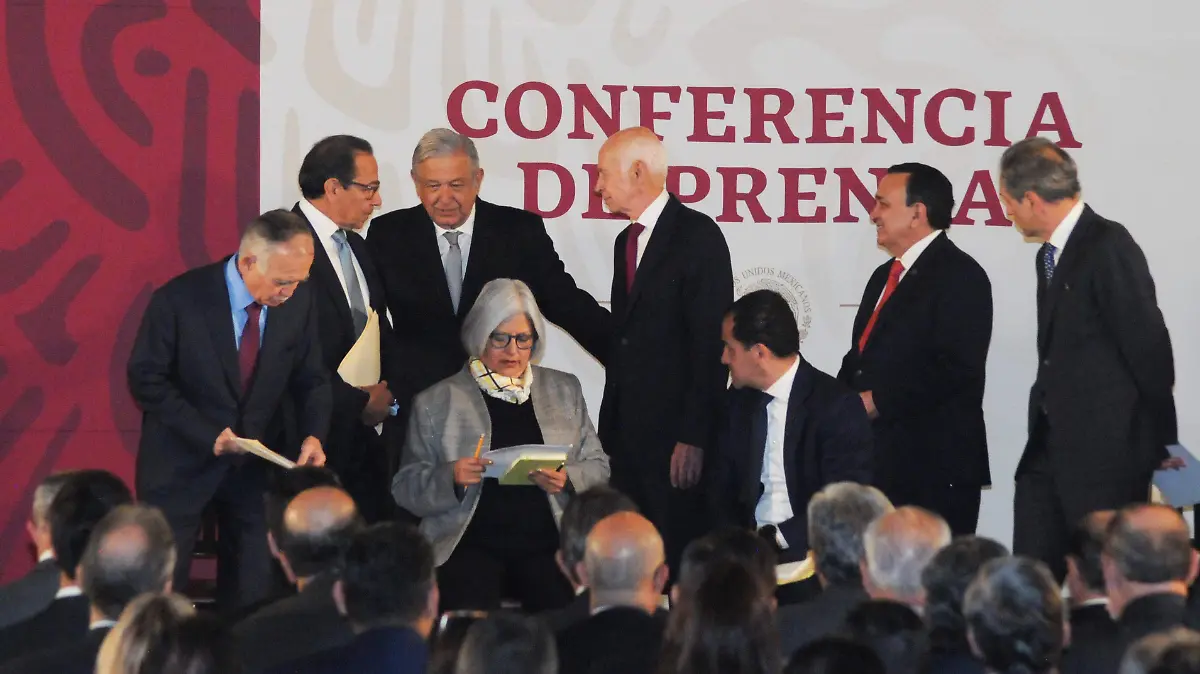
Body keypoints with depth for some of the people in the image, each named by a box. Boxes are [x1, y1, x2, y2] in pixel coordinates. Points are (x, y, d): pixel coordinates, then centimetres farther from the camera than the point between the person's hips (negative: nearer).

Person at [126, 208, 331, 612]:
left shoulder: (299, 300, -9)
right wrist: (208, 434, -23)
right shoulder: (180, 300, -20)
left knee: (252, 593, 8)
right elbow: (146, 380, -14)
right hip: (184, 462, -3)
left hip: (257, 466, 3)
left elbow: (311, 379, 1)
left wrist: (313, 435, -18)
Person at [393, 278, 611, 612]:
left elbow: (598, 467, 16)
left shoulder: (565, 390, 17)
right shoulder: (436, 402, 9)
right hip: (471, 546, -2)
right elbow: (406, 489, 8)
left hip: (547, 546, 2)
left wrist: (567, 480, -7)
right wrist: (450, 478, -13)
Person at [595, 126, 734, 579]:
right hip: (628, 430, 8)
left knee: (682, 556, -6)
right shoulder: (627, 241, 18)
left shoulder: (697, 235, -8)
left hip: (676, 435, -7)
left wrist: (693, 436, -18)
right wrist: (609, 424, 12)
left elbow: (711, 340, -14)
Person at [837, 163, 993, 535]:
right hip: (881, 462, 8)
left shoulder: (959, 276, -8)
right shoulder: (885, 275, 20)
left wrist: (876, 401, -14)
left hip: (934, 466, -8)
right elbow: (860, 356, 23)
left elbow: (955, 368, -18)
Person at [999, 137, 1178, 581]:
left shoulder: (1110, 247, -14)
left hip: (1106, 450, -9)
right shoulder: (1050, 255, 16)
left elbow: (1148, 345, -14)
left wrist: (1162, 447, -10)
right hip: (1053, 449, 9)